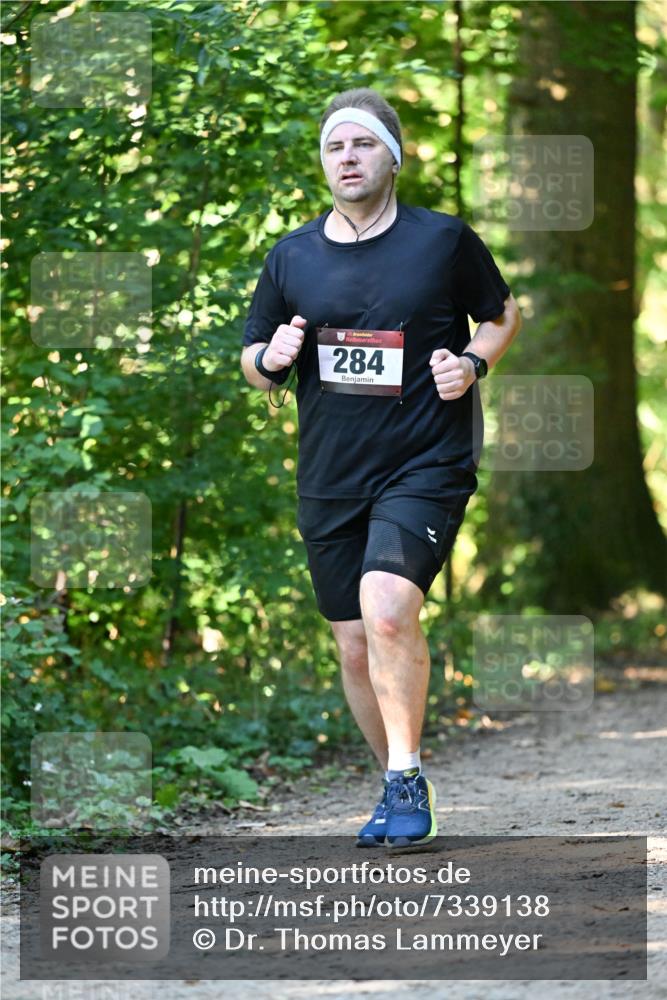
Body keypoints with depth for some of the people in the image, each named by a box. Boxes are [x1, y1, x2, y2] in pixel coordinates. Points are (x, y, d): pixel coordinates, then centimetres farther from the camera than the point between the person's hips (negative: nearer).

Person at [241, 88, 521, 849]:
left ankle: (406, 779, -12)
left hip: (426, 466, -4)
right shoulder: (291, 258, 7)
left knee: (387, 608, -25)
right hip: (329, 480, 4)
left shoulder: (444, 240, -1)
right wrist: (269, 358, -8)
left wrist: (472, 363, -6)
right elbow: (253, 364, 16)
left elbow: (503, 315, 14)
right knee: (355, 649, 7)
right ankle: (401, 793, 26)